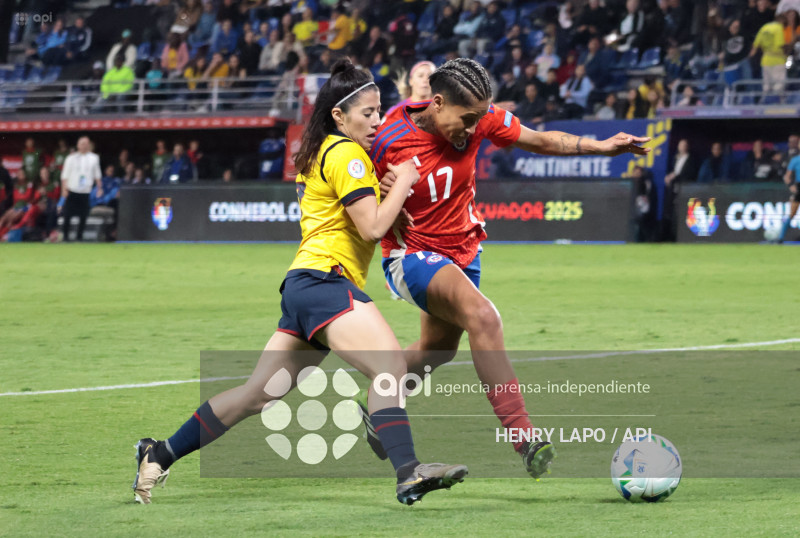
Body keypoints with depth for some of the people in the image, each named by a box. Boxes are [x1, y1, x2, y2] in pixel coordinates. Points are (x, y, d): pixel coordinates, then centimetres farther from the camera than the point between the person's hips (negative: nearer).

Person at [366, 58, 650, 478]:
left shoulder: (480, 118, -13)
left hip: (462, 250, 7)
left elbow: (540, 141, -1)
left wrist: (602, 147, -9)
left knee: (438, 348, 26)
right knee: (482, 317, -32)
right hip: (412, 254, -7)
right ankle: (523, 438, -36)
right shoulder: (389, 140, -23)